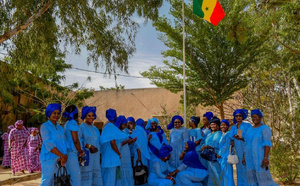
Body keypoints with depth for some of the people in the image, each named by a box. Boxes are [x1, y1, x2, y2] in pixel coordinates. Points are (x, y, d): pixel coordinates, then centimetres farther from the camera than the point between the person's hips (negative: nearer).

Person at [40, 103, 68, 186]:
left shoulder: (60, 128, 16)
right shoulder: (44, 126, -3)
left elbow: (64, 143, 8)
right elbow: (49, 144, -14)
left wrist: (65, 156, -11)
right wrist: (62, 155, -19)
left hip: (60, 160, 6)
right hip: (49, 160, -6)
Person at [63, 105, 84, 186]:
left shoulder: (67, 123, 18)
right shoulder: (73, 123, -11)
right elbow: (75, 140, -15)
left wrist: (79, 151, 18)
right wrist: (80, 152, -4)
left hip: (67, 151, 10)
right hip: (71, 152, -10)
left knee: (71, 175, 13)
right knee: (77, 176, -9)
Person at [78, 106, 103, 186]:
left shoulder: (95, 128, 19)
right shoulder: (81, 127, -2)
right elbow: (78, 141, -11)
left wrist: (96, 148, 6)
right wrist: (89, 146, -19)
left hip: (96, 154, 7)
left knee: (97, 173, 5)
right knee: (86, 175, -8)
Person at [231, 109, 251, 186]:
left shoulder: (247, 126, 1)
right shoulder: (232, 128, 15)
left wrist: (241, 138, -22)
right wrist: (232, 142, -3)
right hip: (237, 152, 4)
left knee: (247, 168, -8)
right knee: (239, 169, 5)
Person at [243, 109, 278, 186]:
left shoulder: (265, 128, -8)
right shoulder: (250, 129, 15)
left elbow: (267, 144, -16)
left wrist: (266, 157, -26)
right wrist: (244, 157, 13)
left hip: (260, 158, -7)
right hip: (250, 158, 7)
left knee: (264, 179, -10)